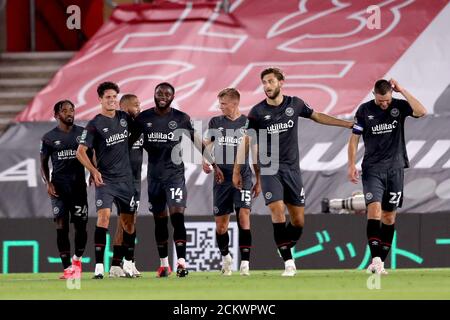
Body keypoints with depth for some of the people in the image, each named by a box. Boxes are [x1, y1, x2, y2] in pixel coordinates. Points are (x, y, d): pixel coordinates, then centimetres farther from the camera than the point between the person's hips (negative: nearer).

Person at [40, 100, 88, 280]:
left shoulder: (82, 133, 8)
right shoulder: (49, 137, 5)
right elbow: (43, 163, 9)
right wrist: (48, 183, -5)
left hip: (79, 183, 1)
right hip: (59, 185, -1)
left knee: (80, 225, -1)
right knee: (62, 226, -7)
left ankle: (77, 259, 25)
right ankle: (67, 268, -6)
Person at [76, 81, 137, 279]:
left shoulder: (124, 118, 8)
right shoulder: (95, 125, -6)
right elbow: (80, 152, -9)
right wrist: (94, 171, -20)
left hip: (125, 178, 5)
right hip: (105, 179, -5)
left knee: (128, 221, 9)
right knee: (104, 216, -19)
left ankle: (128, 264, 24)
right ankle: (99, 266, -22)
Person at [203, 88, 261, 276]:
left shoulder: (248, 123, 4)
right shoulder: (215, 122, 9)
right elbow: (205, 145, 11)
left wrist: (258, 181, 8)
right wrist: (204, 161, -11)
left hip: (243, 177, -2)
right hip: (222, 178, 2)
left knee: (243, 215, -18)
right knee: (221, 223, 4)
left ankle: (245, 263, -16)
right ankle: (225, 257, 29)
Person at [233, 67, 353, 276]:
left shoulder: (295, 104, 3)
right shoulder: (257, 112, -4)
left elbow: (318, 117, 19)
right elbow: (245, 142, 3)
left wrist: (348, 124, 21)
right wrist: (236, 171, 2)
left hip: (292, 169, 3)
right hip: (269, 170, -3)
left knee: (298, 221, 1)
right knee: (278, 212, -19)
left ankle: (284, 250, 26)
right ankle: (288, 262, -15)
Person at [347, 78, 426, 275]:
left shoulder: (399, 106, 0)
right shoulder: (364, 110, -1)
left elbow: (421, 112, -19)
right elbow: (354, 139, 5)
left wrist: (402, 90, -17)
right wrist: (351, 165, -2)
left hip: (395, 169, 2)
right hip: (372, 169, -2)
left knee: (389, 217, 4)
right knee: (374, 209, -18)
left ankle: (380, 262, 11)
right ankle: (376, 258, -25)